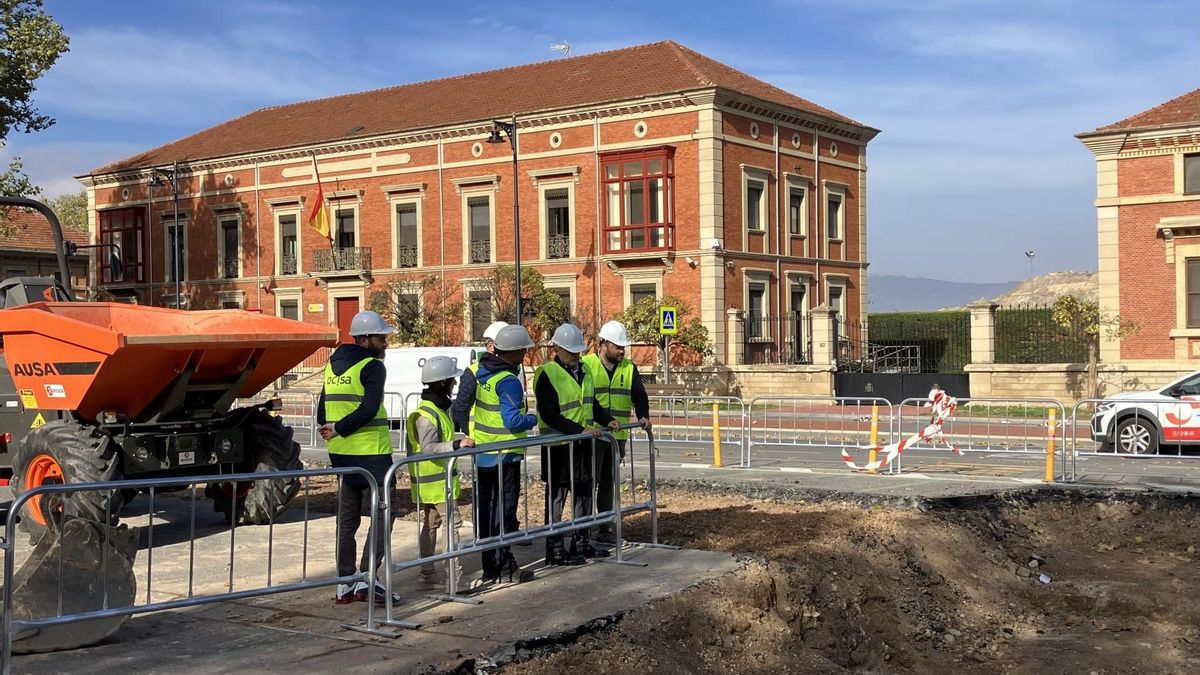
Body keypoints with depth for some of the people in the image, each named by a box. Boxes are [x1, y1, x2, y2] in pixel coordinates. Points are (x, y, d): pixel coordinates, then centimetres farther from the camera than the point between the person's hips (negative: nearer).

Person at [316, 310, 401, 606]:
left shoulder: (334, 364, 13)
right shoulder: (372, 366, -11)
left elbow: (322, 408, 14)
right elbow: (369, 409, -21)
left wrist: (329, 429, 6)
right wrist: (338, 431, -13)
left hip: (341, 453, 8)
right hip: (371, 453, -8)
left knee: (347, 518, 13)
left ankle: (344, 583, 17)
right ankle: (367, 580, -8)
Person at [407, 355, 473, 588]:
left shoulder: (439, 408, 15)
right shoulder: (426, 414, -19)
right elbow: (428, 448, -27)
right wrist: (457, 444, -36)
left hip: (428, 481, 10)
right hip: (436, 481, -10)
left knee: (430, 525, 12)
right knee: (452, 523, -6)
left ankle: (428, 573, 17)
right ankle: (454, 572, -2)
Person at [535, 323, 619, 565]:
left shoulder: (583, 371, 11)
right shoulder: (547, 374, -15)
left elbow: (592, 403, 23)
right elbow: (550, 415, -20)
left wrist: (607, 420, 5)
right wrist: (581, 429, -25)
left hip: (582, 444, 8)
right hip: (557, 445, -8)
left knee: (584, 493, 15)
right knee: (556, 497, 0)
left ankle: (580, 543, 27)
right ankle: (555, 550, 7)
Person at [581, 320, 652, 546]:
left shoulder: (629, 368, 10)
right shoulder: (586, 366, -6)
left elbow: (639, 394, 6)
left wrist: (643, 415, -13)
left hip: (618, 436, 6)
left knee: (608, 483, 14)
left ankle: (605, 529, 22)